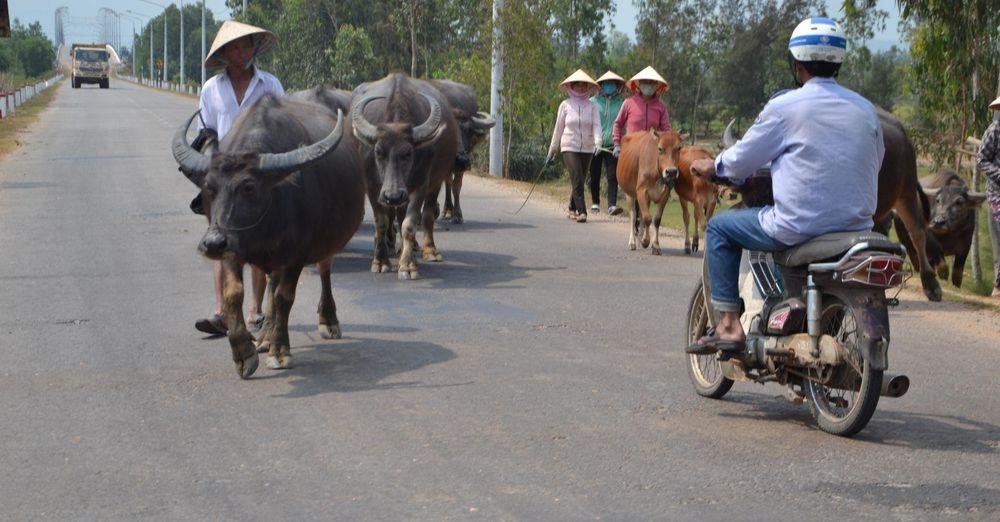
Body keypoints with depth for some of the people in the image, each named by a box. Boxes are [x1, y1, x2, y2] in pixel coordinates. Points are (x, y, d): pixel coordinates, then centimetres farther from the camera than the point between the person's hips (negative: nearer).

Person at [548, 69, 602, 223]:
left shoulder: (592, 107, 4)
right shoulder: (565, 105, 2)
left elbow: (596, 126, -8)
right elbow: (558, 128, 7)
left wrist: (598, 142, -27)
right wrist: (552, 150, 10)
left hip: (587, 148, 2)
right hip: (569, 148, -2)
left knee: (579, 180, 10)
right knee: (577, 179, -14)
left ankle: (572, 209, 28)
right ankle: (581, 211, -16)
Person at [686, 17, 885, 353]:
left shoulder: (784, 106, -6)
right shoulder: (865, 109, 9)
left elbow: (742, 159, 1)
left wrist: (711, 167, 23)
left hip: (798, 228, -6)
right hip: (857, 227, 6)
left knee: (720, 227, 15)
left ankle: (728, 326, 7)